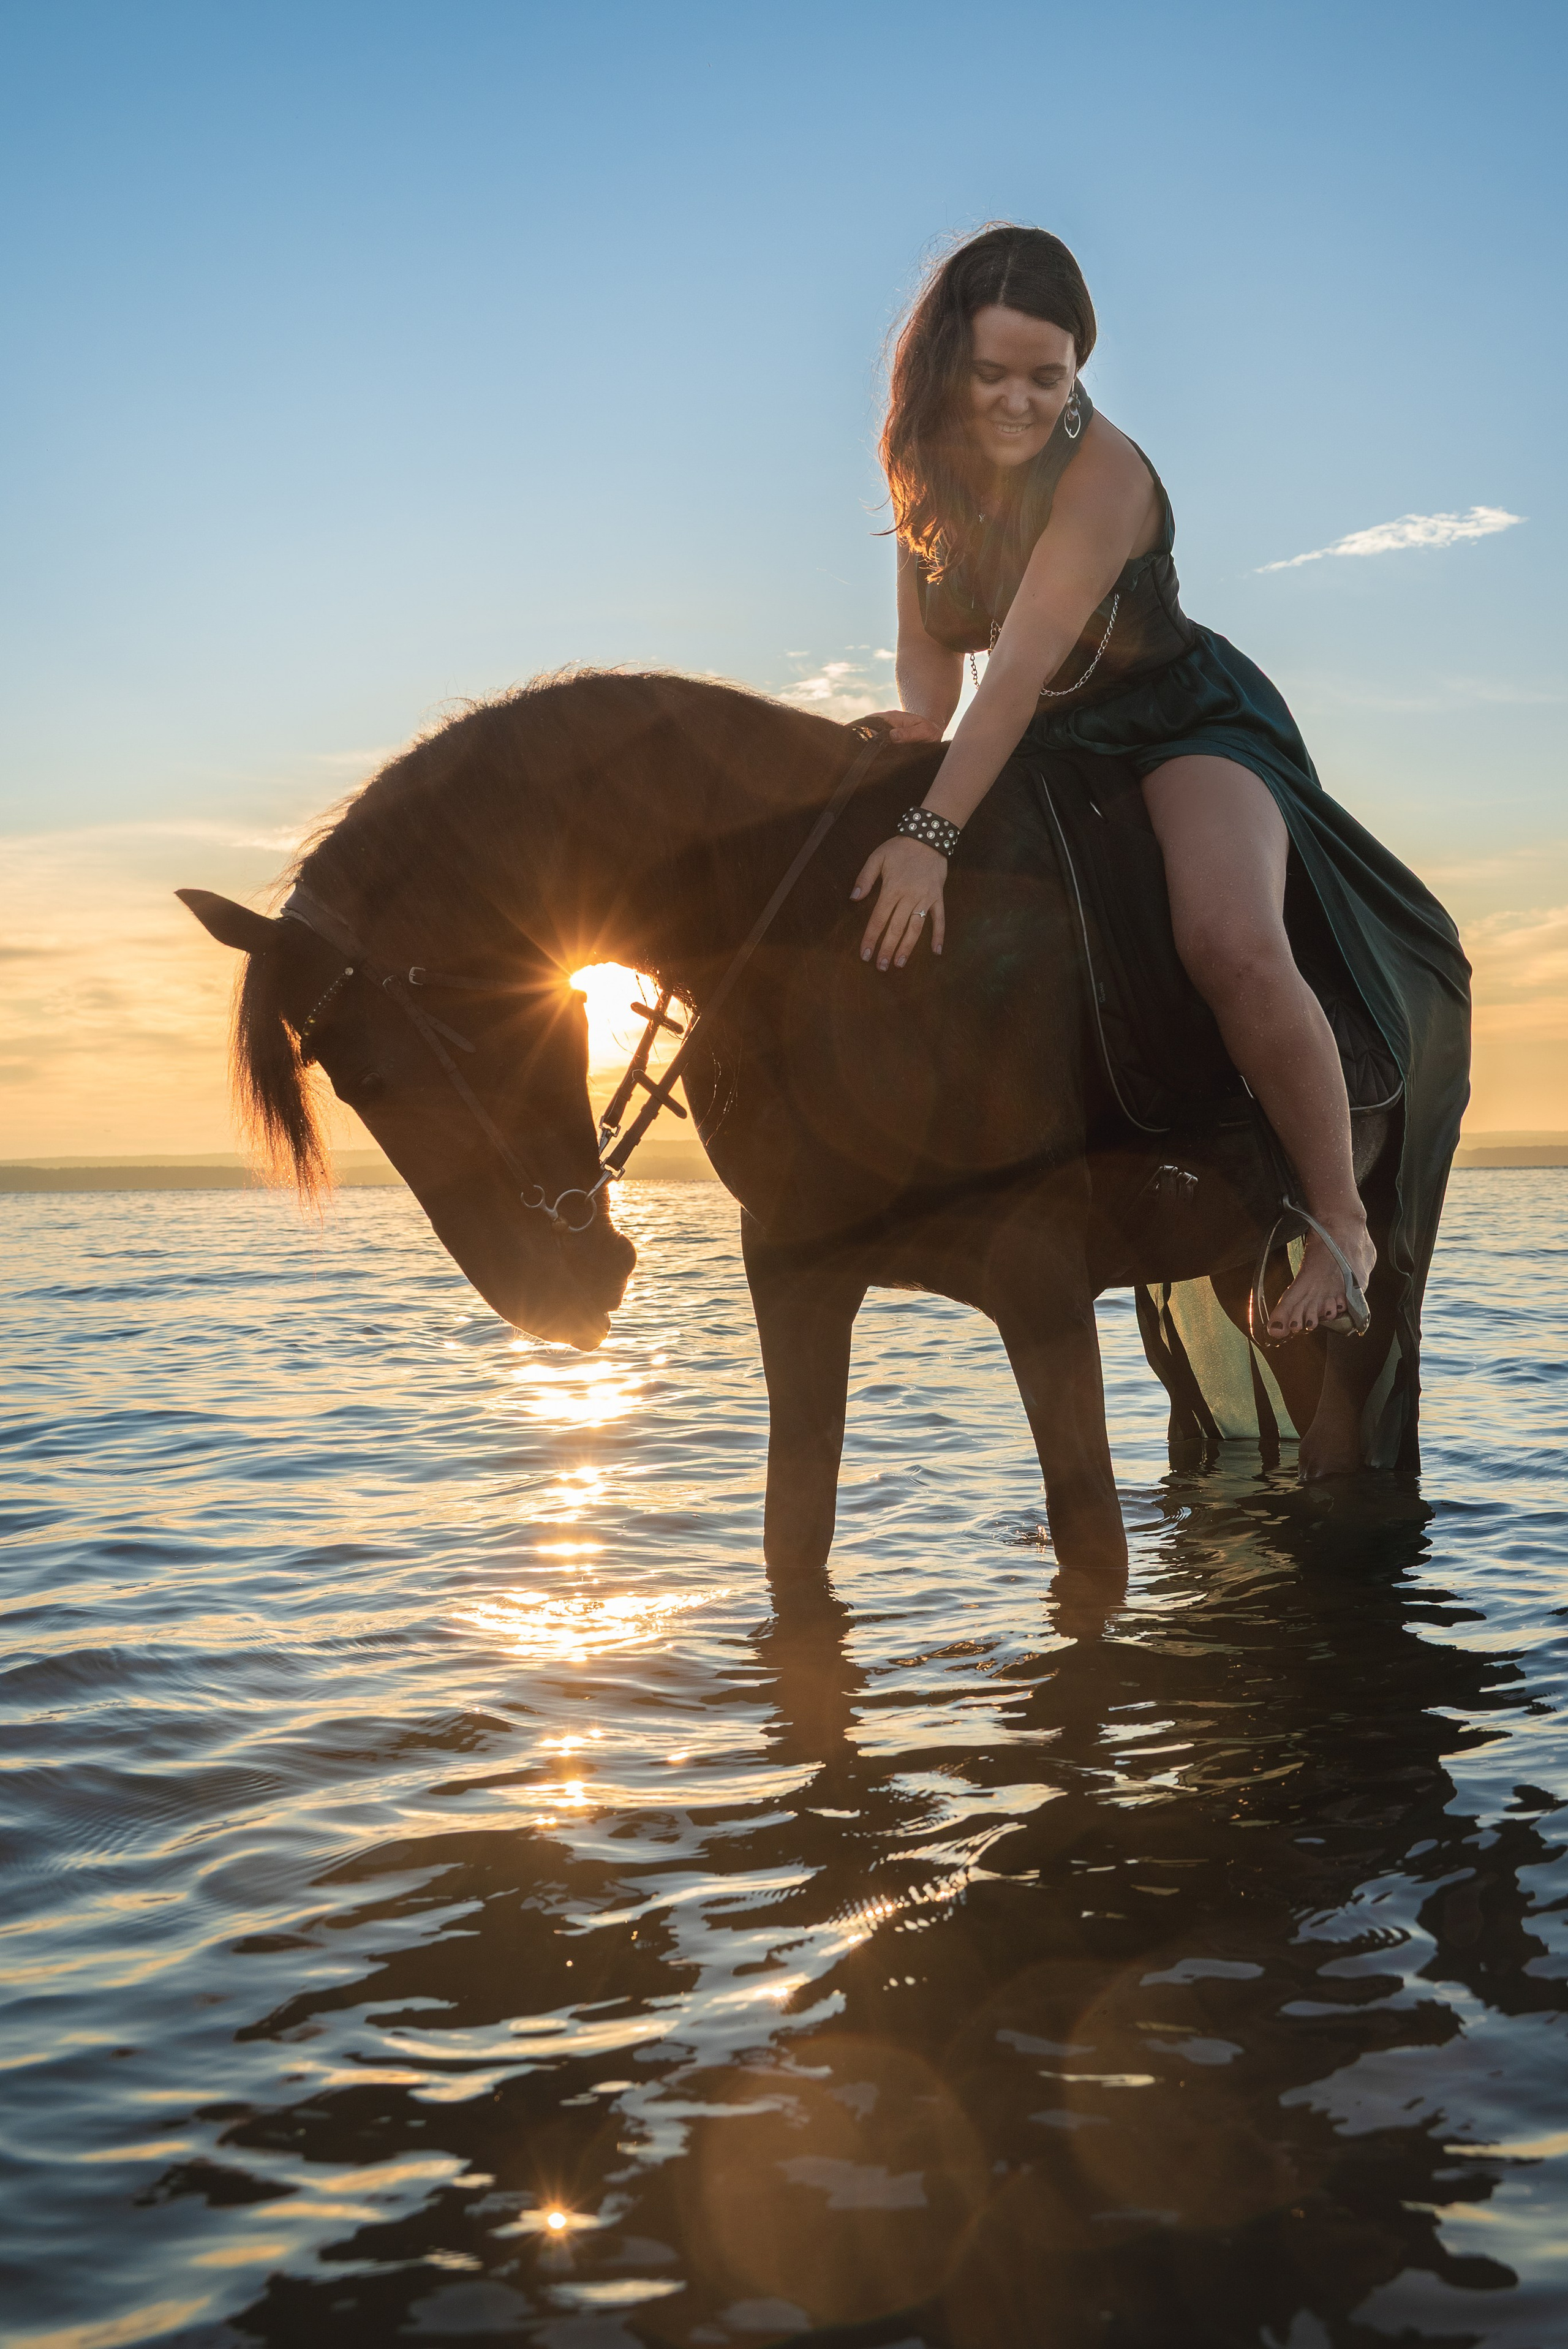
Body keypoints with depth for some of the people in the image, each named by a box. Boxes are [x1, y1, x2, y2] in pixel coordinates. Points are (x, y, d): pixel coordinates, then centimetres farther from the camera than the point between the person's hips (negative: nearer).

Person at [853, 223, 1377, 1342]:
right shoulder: (927, 465, -4)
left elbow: (1023, 664, -36)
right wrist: (918, 724, -21)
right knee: (881, 901, -2)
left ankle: (1340, 1221, -19)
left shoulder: (1104, 473, -26)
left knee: (1233, 948, -34)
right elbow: (927, 643, 3)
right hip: (1050, 748, 8)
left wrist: (934, 833, -45)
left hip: (1192, 718, -8)